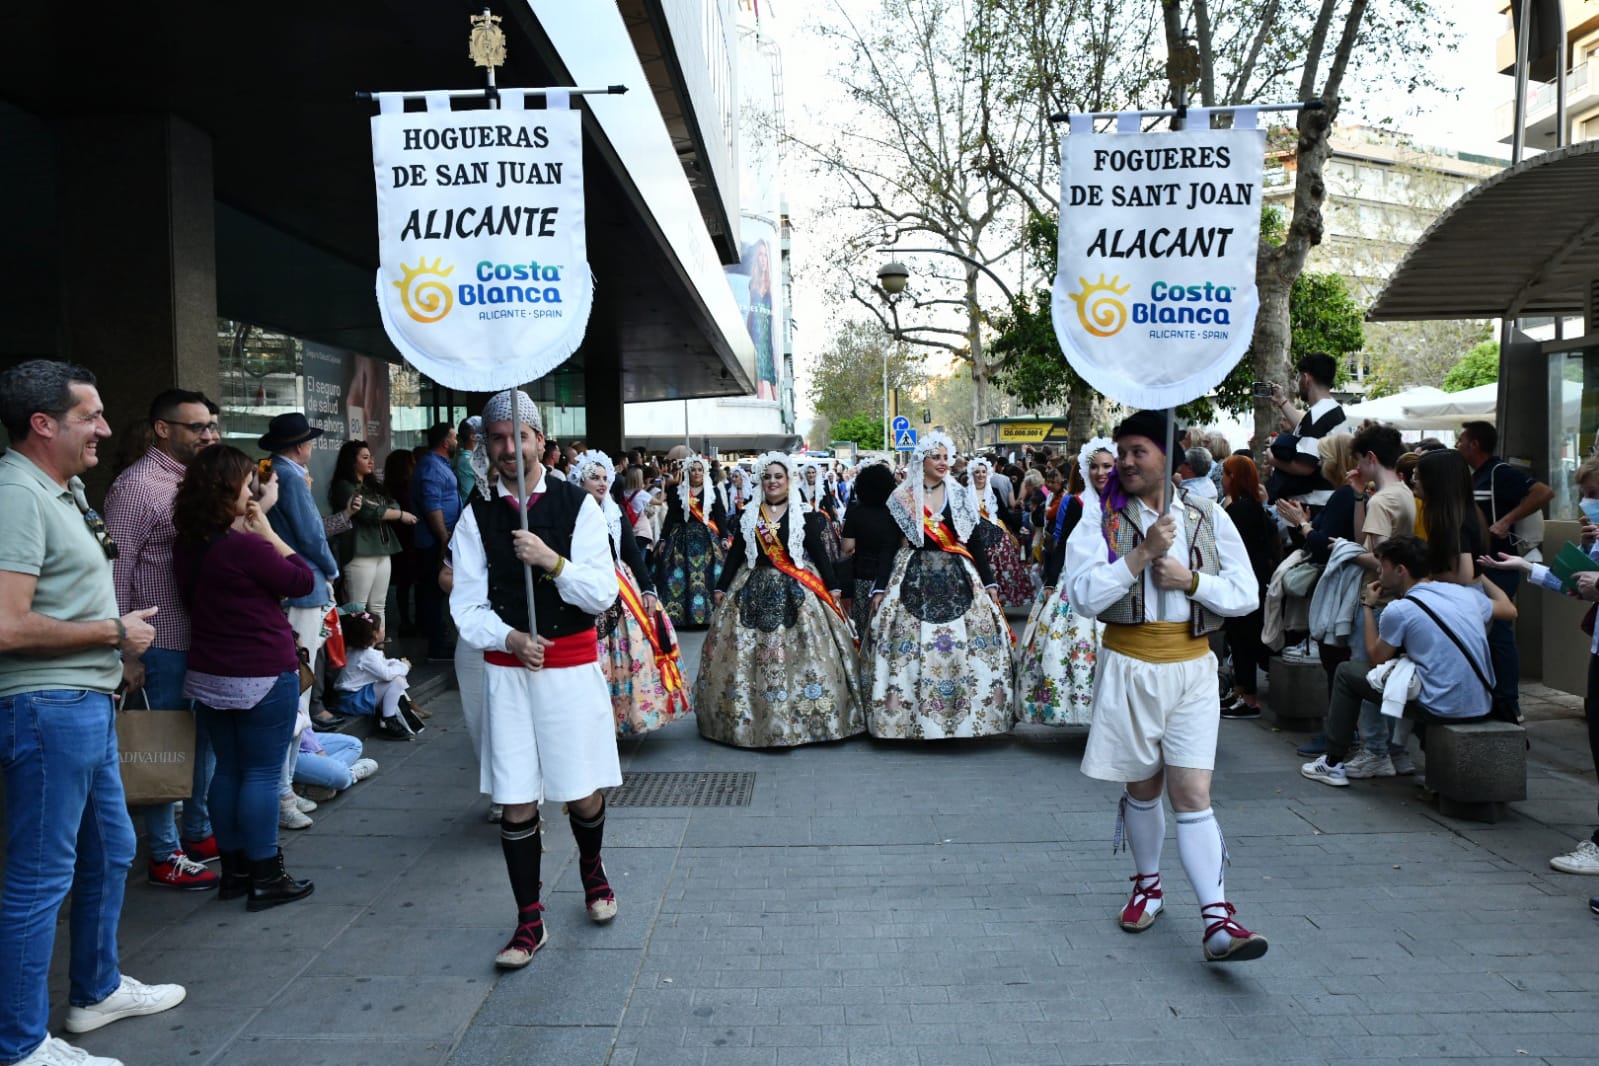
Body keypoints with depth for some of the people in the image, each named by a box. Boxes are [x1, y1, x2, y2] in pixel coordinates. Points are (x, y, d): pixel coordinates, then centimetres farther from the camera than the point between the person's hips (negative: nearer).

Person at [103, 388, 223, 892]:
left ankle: (198, 833, 33)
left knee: (206, 741, 17)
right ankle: (164, 857, 17)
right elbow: (116, 572, -14)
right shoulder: (136, 486, -12)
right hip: (165, 646, -7)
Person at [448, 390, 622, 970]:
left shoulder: (578, 505, -3)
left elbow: (603, 594, -8)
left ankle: (592, 869, 40)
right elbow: (467, 605, 0)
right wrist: (510, 638, -17)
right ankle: (530, 921, 21)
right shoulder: (476, 515, 1)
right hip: (506, 670, 1)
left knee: (583, 793, 8)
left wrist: (553, 561, -23)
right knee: (516, 802, 5)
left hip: (573, 666, -1)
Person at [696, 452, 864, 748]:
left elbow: (819, 552, -1)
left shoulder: (804, 514, 1)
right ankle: (747, 716, 11)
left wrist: (833, 587, -6)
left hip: (796, 591, -2)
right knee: (746, 653, 1)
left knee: (802, 652, -5)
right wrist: (721, 588, 7)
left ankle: (799, 718, 4)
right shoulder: (749, 515, 9)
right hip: (755, 590, 3)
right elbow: (735, 554, 10)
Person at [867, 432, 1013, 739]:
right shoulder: (901, 499, 2)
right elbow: (889, 546, 2)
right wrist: (879, 588, -2)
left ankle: (963, 716, 7)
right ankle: (916, 718, 4)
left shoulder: (959, 496, 8)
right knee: (914, 647, -5)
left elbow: (973, 543, 9)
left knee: (964, 644, -4)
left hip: (957, 577, 2)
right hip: (915, 579, -2)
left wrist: (989, 583, 6)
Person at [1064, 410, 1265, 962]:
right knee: (1142, 788, 14)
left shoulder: (1208, 516, 2)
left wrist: (1190, 580, -14)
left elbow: (1246, 594, 2)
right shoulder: (1101, 516, -3)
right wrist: (1144, 553, -19)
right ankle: (1148, 886, 35)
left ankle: (1218, 922, -5)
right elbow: (1084, 594, -14)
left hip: (1191, 669, 0)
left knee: (1193, 795, -6)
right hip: (1127, 668, 0)